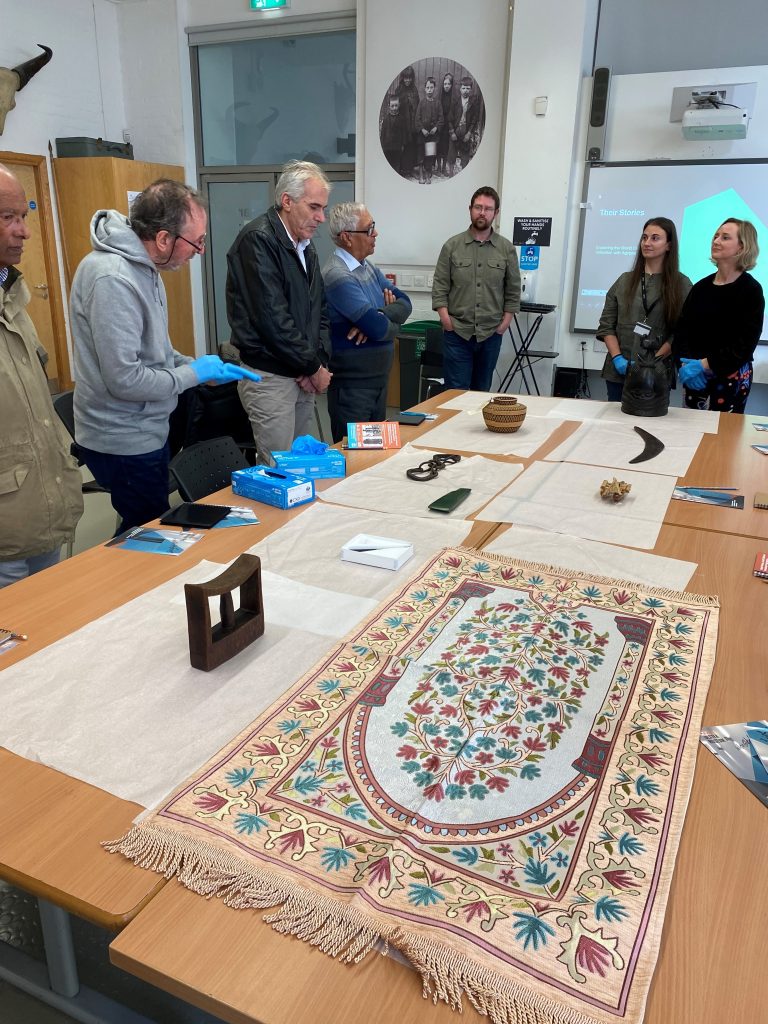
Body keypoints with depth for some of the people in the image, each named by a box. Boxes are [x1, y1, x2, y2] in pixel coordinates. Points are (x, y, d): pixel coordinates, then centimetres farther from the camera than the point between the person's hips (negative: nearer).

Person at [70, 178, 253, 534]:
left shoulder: (140, 266, 6)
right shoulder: (112, 280, -26)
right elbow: (124, 380, -27)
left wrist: (198, 365, 3)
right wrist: (194, 374, -15)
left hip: (145, 431, 9)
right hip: (126, 443, -9)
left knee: (148, 528, 21)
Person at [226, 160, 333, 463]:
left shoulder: (304, 245, 14)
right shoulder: (258, 240, -14)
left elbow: (320, 309, 17)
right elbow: (272, 319, -20)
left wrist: (319, 360, -1)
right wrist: (315, 367, -11)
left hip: (304, 377, 8)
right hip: (270, 377, -8)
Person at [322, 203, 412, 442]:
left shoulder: (369, 269, 10)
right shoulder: (337, 276, -19)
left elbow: (404, 303, 2)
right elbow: (379, 328, -26)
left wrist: (378, 317, -18)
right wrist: (392, 323, -3)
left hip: (378, 378, 9)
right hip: (352, 384, -9)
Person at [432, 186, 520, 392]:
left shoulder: (506, 249, 5)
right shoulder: (452, 246, 3)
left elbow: (513, 290, 8)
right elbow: (440, 287, 1)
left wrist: (505, 322, 1)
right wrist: (446, 320, -8)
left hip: (491, 334, 2)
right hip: (457, 333, -1)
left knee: (482, 391, 11)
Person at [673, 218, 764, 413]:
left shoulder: (751, 290, -4)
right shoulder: (701, 286, 10)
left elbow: (745, 344, -11)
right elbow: (682, 328, 4)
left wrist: (704, 365, -17)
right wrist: (685, 363, -13)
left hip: (731, 377, -4)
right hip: (695, 377, 4)